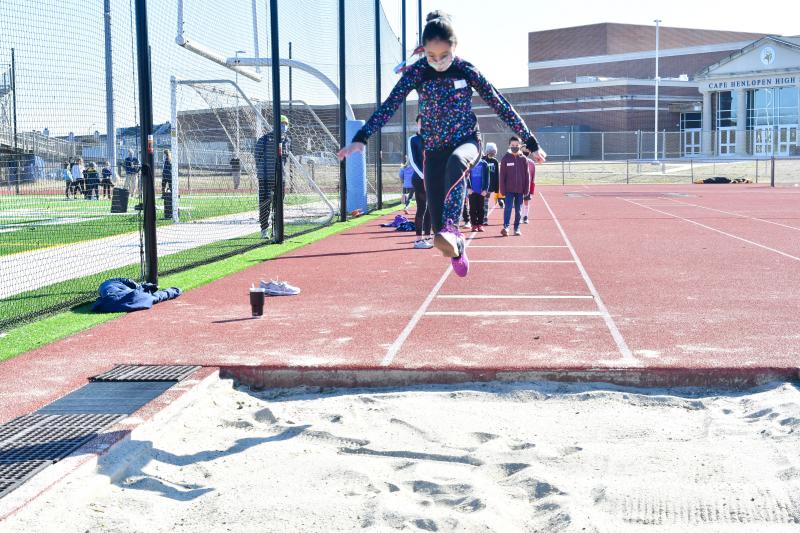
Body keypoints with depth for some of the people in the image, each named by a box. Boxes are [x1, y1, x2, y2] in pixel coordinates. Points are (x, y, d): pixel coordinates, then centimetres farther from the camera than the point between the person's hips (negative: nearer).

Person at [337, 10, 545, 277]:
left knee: (455, 162, -41)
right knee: (437, 222, -3)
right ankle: (456, 249, 30)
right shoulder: (417, 72, -8)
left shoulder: (467, 71, -8)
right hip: (434, 150, 2)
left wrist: (531, 142, 0)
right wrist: (361, 138, -29)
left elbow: (501, 105, -3)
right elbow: (389, 106, -15)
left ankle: (451, 229, -52)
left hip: (467, 141, -2)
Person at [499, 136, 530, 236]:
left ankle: (517, 228, 15)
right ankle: (505, 227, -16)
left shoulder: (523, 159, 4)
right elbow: (502, 175, 0)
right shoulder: (505, 158, 0)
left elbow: (527, 175, 6)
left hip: (520, 190, 2)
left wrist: (526, 189, 1)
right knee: (508, 208, -13)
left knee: (518, 210, 7)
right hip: (509, 189, -2)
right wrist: (502, 189, -5)